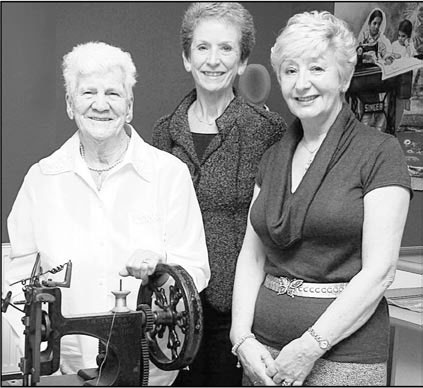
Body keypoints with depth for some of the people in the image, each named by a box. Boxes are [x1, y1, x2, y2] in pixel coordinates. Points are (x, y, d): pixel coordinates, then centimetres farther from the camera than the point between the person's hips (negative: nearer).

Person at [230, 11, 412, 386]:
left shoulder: (380, 152, -8)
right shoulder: (273, 158, 9)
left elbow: (379, 271, -13)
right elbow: (252, 256, 8)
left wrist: (309, 347, -15)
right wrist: (243, 338, -5)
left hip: (344, 357, -4)